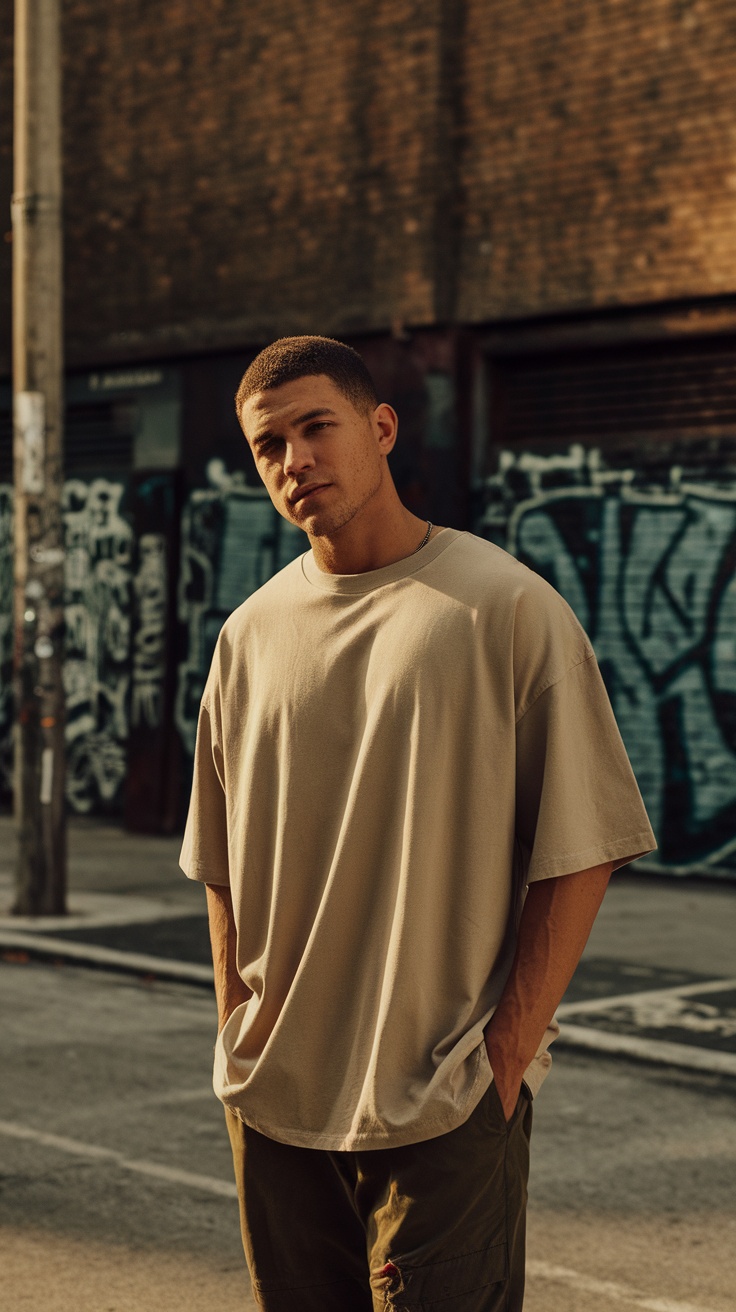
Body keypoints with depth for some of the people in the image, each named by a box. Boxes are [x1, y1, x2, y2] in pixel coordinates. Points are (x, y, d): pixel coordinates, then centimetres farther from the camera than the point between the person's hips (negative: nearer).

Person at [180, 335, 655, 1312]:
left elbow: (579, 854, -8)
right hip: (273, 1100, 5)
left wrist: (508, 1051, -11)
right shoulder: (251, 634, 8)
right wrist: (240, 1044, 6)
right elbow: (225, 869, 13)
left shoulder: (509, 608, -6)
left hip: (449, 1107, -4)